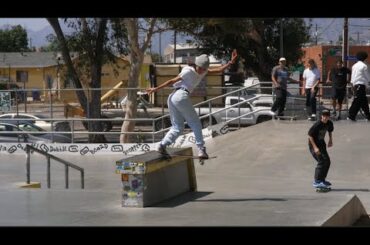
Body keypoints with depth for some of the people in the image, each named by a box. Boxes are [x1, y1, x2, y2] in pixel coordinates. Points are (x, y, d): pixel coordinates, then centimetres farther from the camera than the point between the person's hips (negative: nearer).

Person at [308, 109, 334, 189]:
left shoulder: (329, 123, -4)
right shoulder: (317, 125, -25)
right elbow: (310, 135, -22)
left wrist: (330, 140, 8)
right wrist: (315, 147, -26)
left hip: (321, 143, 8)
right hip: (313, 144, -8)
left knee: (327, 161, 9)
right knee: (321, 161, -17)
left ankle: (322, 179, 24)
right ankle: (316, 181, -13)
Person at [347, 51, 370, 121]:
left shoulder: (354, 66, 12)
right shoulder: (364, 66, -9)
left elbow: (352, 78, 13)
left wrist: (352, 84, 16)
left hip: (355, 84, 8)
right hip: (361, 84, -8)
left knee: (364, 101, 13)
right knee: (357, 101, -7)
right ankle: (351, 116, -9)